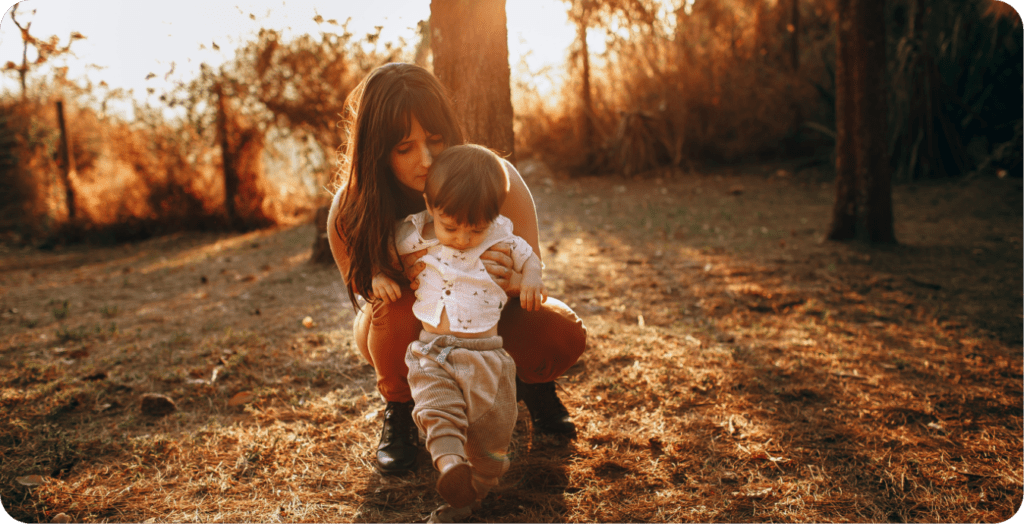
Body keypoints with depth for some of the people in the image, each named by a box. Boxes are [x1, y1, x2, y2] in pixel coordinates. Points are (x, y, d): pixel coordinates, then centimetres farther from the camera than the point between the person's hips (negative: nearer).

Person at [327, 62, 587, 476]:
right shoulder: (350, 213, -25)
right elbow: (374, 306, -13)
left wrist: (509, 279, -43)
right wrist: (411, 284, -36)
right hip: (412, 334, 0)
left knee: (563, 334, -27)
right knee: (397, 306, -35)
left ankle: (530, 381, 11)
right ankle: (398, 410, -3)